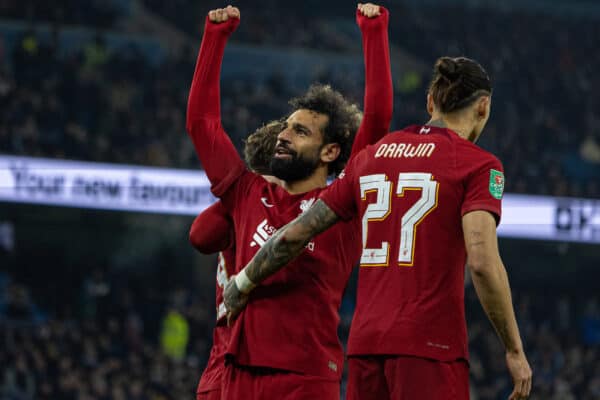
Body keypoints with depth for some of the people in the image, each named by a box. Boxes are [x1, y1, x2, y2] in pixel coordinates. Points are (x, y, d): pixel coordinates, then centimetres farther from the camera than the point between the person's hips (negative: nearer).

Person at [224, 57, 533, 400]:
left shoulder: (371, 157, 15)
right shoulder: (478, 165, -2)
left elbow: (295, 234, 17)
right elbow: (482, 261, -14)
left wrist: (243, 284, 32)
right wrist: (515, 349, -9)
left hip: (366, 342, 6)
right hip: (430, 344, -6)